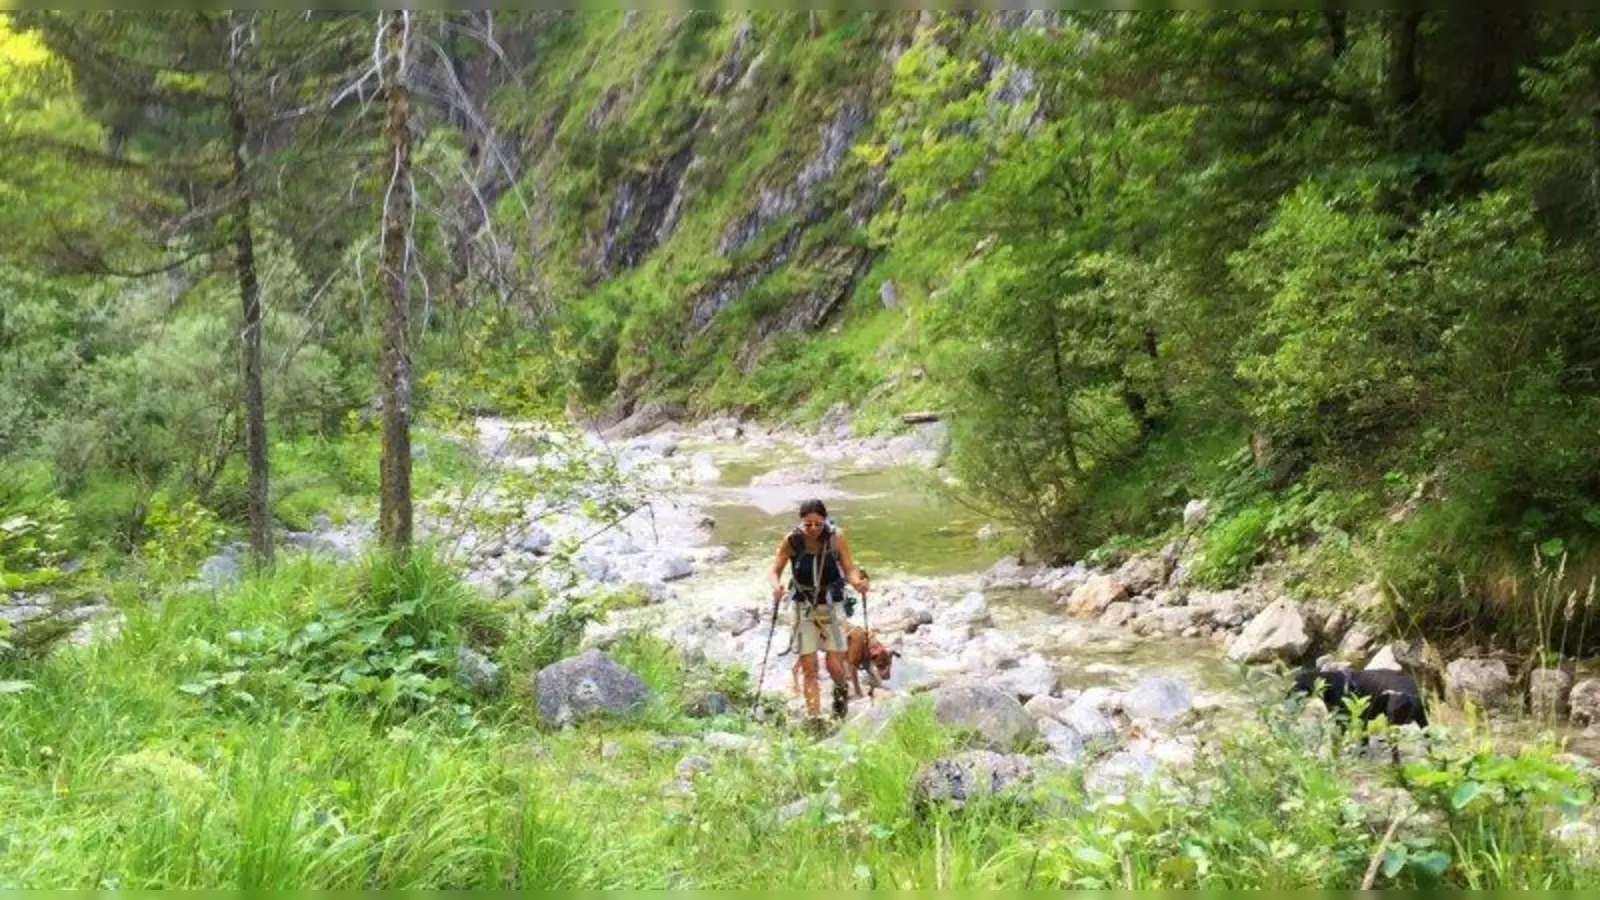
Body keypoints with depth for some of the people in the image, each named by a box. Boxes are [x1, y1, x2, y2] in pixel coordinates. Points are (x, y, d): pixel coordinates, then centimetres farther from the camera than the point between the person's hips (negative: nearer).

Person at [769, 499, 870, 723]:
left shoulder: (836, 538, -13)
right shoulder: (791, 541, -13)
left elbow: (849, 568, -7)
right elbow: (774, 570, -7)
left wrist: (857, 581, -29)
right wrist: (776, 586, -29)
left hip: (832, 605, 0)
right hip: (804, 607, 1)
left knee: (834, 663, -6)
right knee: (808, 667, -3)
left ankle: (841, 691, 28)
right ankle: (814, 718, 7)